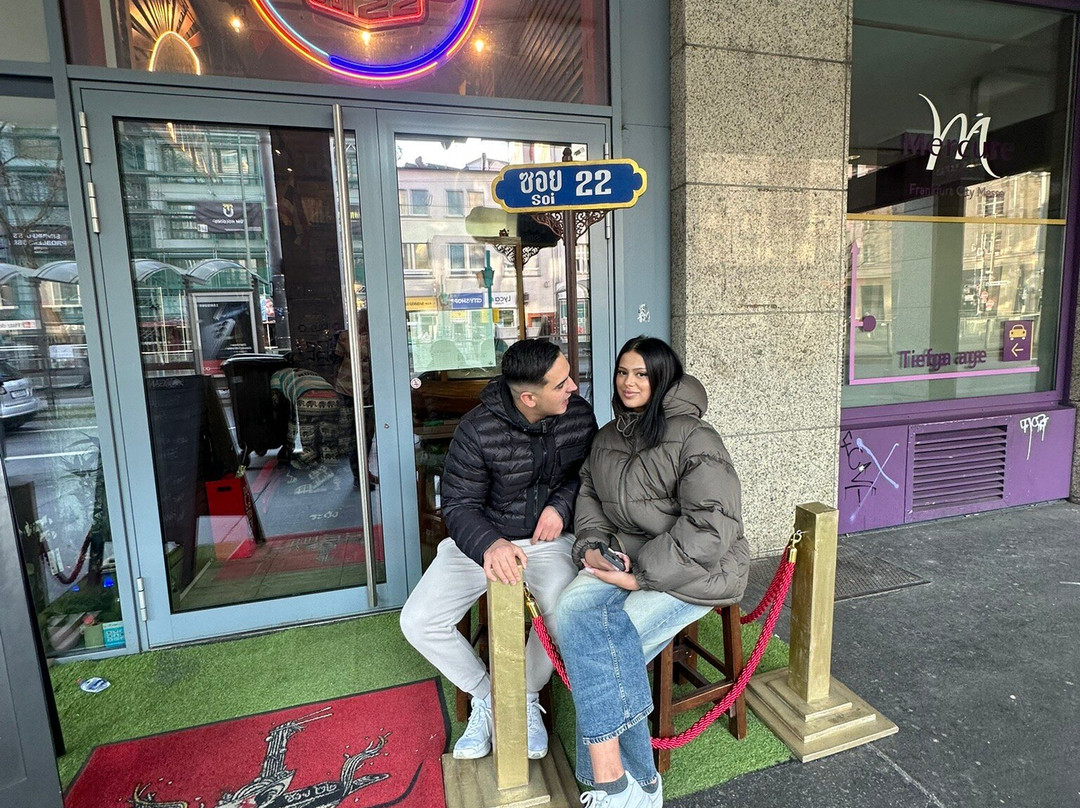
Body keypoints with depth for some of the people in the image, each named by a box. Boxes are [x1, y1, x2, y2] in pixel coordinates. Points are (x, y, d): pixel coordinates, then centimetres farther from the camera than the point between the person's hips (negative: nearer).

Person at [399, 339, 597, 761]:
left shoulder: (579, 414, -9)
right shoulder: (477, 429, -20)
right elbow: (459, 505, -15)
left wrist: (560, 505, -11)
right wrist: (489, 545, -36)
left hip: (547, 538, 1)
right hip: (482, 539, 0)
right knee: (417, 622, -13)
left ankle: (527, 696, 5)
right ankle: (485, 696, 15)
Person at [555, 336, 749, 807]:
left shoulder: (693, 440, -11)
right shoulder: (608, 437, 12)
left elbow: (712, 526, -18)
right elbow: (588, 495, 17)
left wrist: (641, 575, -20)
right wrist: (592, 545, -4)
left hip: (693, 570, -6)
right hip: (623, 558, 6)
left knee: (604, 655, -23)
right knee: (571, 612, -23)